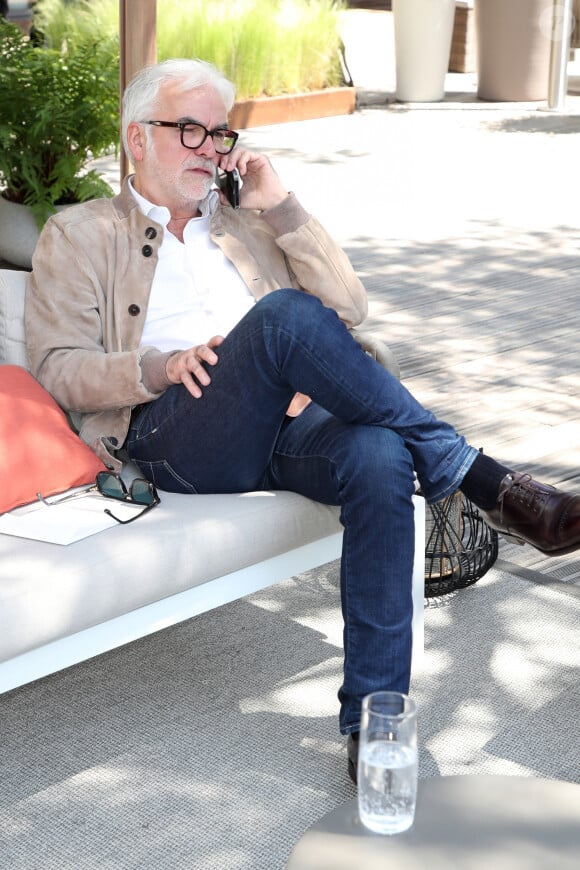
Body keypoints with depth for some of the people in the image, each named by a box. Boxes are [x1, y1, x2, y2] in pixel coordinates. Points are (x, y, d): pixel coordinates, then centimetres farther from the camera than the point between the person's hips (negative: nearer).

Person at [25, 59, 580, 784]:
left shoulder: (245, 224, 31)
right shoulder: (78, 236, 18)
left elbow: (348, 309, 19)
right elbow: (57, 368, 5)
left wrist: (280, 208, 10)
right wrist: (163, 366, -14)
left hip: (286, 422, 4)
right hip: (173, 435, -4)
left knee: (380, 460, -32)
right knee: (284, 314, -34)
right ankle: (480, 483, -28)